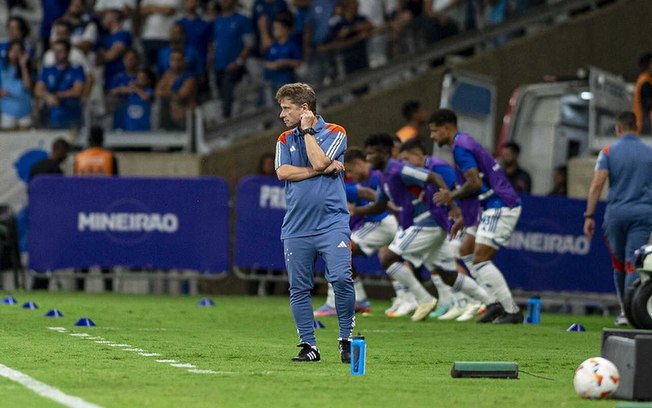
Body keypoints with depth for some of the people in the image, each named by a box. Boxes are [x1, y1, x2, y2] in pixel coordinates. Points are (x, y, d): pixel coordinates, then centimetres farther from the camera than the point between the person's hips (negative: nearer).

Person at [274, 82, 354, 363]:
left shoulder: (334, 133, 3)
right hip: (296, 228, 4)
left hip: (331, 223, -4)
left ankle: (347, 339, -4)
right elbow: (283, 172, -3)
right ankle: (308, 346, 11)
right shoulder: (285, 140, 14)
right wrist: (322, 170, -8)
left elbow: (318, 162, -14)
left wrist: (307, 130, -4)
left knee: (341, 279, -18)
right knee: (299, 289, 3)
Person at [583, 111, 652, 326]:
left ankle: (624, 310, 24)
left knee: (619, 264, 15)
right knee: (633, 263, -6)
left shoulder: (608, 152, 1)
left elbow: (597, 184, -8)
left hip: (616, 212, 0)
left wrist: (589, 216, -7)